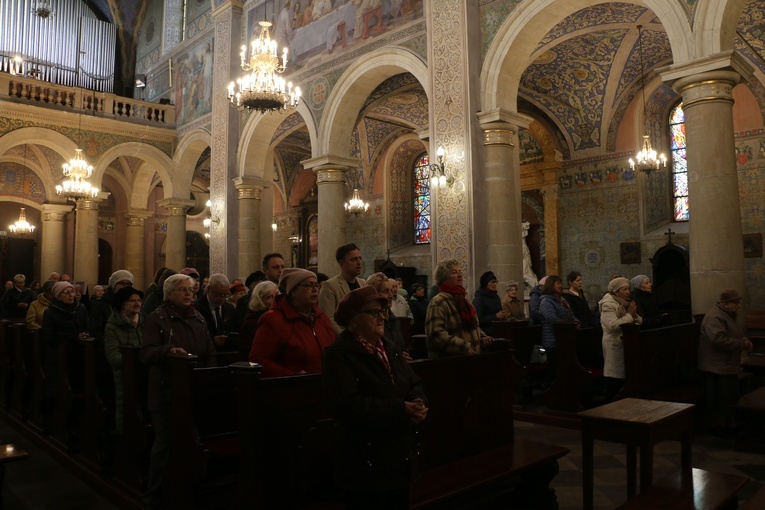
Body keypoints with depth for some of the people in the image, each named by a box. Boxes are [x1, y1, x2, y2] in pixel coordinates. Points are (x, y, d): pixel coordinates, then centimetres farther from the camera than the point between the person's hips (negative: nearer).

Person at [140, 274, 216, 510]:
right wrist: (168, 350, -35)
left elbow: (209, 353, 15)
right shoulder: (157, 318, -6)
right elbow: (146, 353, -17)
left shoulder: (198, 318, 11)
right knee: (164, 444, 1)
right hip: (166, 392, -5)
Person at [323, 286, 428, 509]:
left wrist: (418, 403, -13)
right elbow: (348, 405, -26)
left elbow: (414, 383, 12)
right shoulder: (340, 354, -14)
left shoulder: (389, 348, 12)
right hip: (365, 463, -8)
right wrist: (400, 410, -26)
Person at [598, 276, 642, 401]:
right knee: (614, 379, -6)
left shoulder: (626, 303, 16)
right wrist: (629, 315, -17)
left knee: (625, 375, 6)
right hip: (614, 345, -8)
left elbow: (640, 322, 15)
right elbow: (612, 325, -24)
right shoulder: (608, 304, -11)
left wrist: (634, 314, -7)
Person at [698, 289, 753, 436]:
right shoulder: (715, 317, -21)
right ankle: (716, 427, 9)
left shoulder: (729, 315, 15)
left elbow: (734, 335, 26)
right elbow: (719, 340, -31)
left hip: (727, 366, 11)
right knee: (718, 400, -2)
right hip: (716, 367, -11)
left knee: (727, 399, 18)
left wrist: (744, 340, 4)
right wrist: (741, 344, -22)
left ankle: (726, 424, 30)